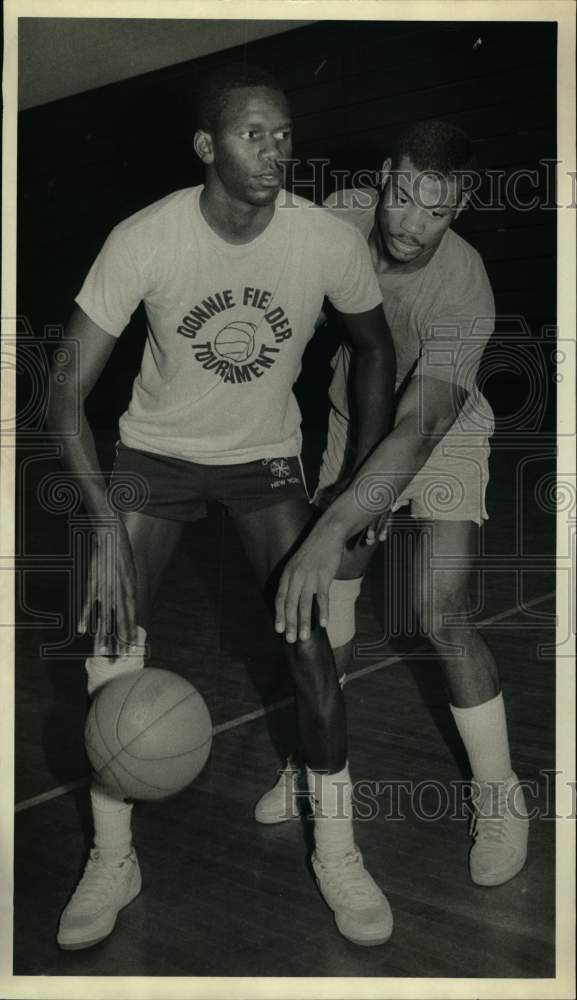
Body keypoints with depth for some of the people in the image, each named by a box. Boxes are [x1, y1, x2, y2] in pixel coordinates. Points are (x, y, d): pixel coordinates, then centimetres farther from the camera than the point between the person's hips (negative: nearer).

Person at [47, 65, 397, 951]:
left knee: (313, 652, -10)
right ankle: (112, 860, 16)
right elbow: (66, 395, -21)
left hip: (267, 461, 1)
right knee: (112, 658, -6)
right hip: (154, 455, 0)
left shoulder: (332, 241, -19)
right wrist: (108, 524, -33)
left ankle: (337, 853, 13)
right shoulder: (144, 239, -23)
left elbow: (374, 348, 2)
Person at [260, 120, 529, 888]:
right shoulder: (346, 217, -21)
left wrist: (330, 533, -56)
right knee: (329, 599, 5)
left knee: (441, 616, -16)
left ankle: (499, 794, 5)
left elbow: (419, 432, -46)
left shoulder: (464, 292, -35)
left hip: (446, 433, -4)